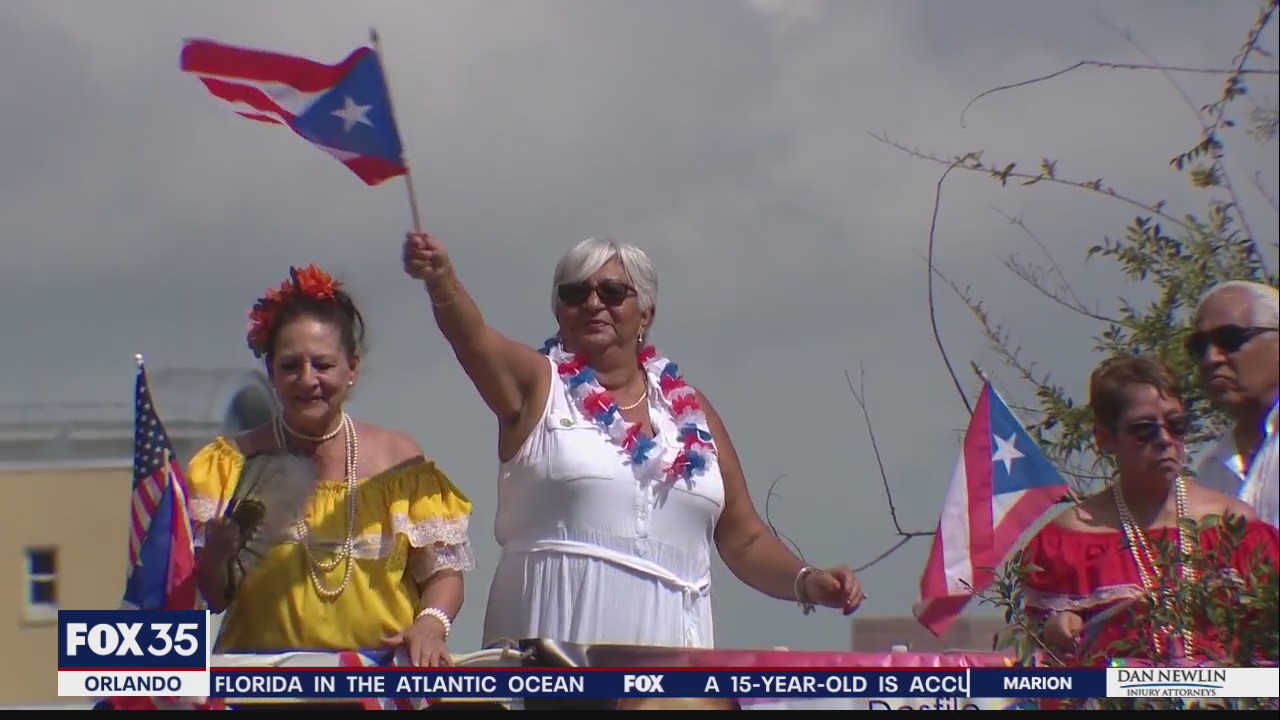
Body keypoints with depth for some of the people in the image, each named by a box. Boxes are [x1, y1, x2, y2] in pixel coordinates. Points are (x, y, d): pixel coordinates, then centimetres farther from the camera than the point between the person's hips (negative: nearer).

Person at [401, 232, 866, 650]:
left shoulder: (691, 411, 16)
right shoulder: (537, 384, 7)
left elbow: (743, 540, 19)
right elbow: (473, 337, -14)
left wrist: (805, 582, 2)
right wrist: (440, 279, -33)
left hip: (668, 640, 3)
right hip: (553, 634, -3)